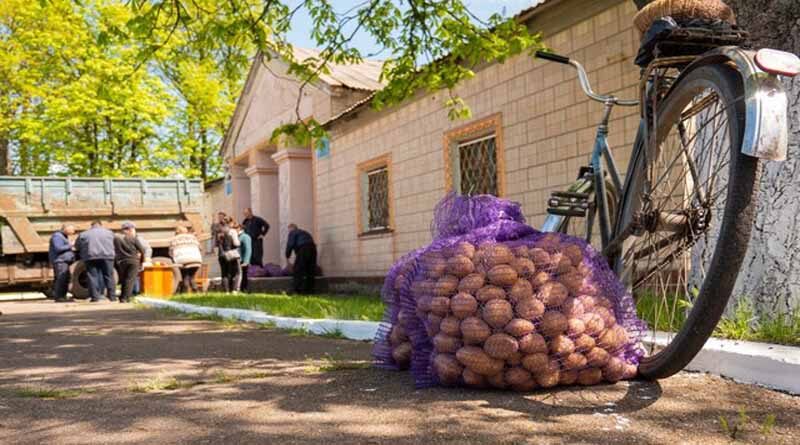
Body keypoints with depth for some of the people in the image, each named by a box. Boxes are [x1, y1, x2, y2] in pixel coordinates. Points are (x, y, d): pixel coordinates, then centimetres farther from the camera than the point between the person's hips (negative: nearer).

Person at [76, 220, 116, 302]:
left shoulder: (83, 234, 17)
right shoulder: (109, 232, 19)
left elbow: (77, 246, 18)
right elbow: (113, 244, 21)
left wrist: (81, 254, 34)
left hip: (90, 257, 0)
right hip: (107, 256, 0)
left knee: (93, 277, 2)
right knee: (109, 276, 4)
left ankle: (95, 296, -3)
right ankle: (112, 296, 6)